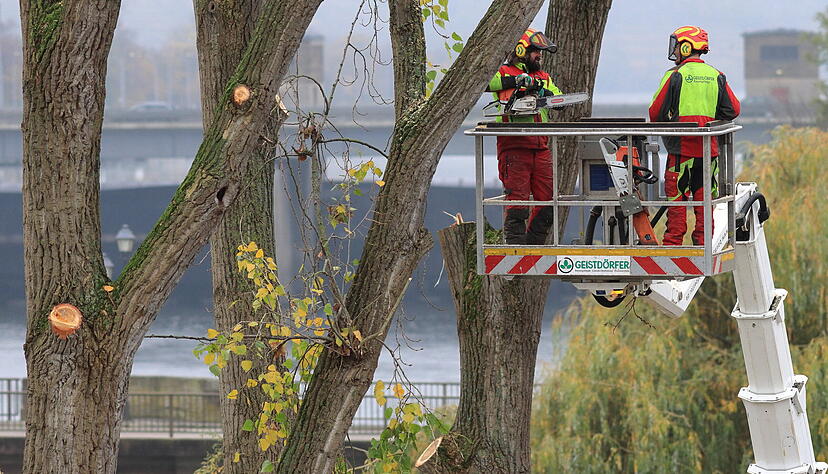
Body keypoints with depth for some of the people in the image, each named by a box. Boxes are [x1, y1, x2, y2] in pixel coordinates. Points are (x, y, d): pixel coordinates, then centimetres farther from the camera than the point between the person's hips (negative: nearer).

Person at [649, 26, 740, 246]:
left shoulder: (675, 76, -7)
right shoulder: (716, 77, 7)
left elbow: (655, 112, -7)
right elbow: (732, 110, 6)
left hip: (681, 147, -4)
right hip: (709, 148, 4)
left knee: (677, 197, 0)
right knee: (704, 198, 9)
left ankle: (673, 242, 0)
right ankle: (704, 242, 10)